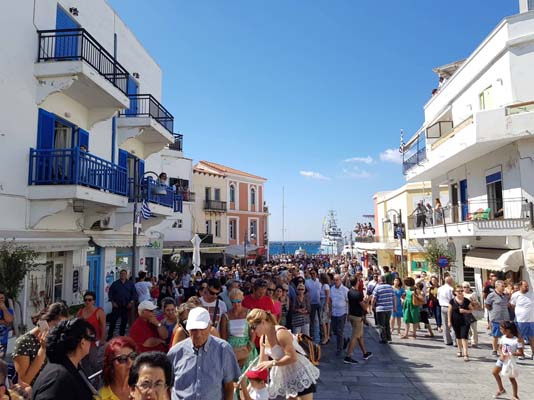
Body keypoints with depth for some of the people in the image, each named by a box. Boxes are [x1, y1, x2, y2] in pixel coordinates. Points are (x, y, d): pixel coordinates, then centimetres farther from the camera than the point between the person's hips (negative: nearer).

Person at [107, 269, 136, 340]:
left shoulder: (130, 284, 7)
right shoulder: (115, 284, 5)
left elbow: (133, 294, 6)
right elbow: (110, 293, 4)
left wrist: (131, 302, -4)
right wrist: (113, 302, -5)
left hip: (126, 306, 1)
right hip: (117, 305, -1)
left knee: (124, 320, 6)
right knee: (113, 320, -4)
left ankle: (122, 335, 18)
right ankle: (110, 335, 4)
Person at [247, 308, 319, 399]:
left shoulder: (281, 333, -26)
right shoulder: (263, 338, -1)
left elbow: (292, 357, -31)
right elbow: (262, 362, 6)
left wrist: (272, 363, -29)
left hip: (300, 373, -8)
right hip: (287, 376, 8)